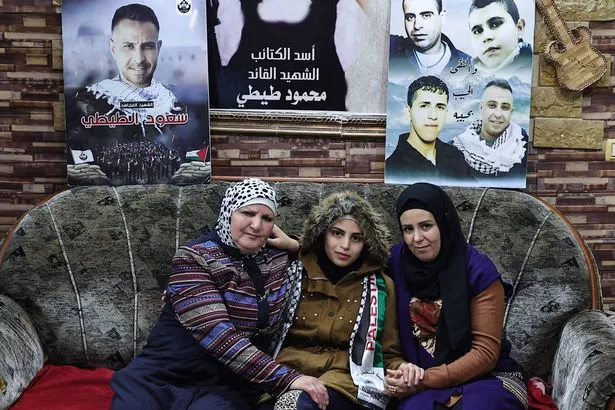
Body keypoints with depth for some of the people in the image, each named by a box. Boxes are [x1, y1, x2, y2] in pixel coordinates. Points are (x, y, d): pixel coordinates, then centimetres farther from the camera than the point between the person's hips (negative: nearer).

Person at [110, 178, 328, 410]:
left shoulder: (280, 258, 6)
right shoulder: (193, 259, -8)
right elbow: (218, 334, -21)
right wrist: (285, 378, -28)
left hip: (226, 386, 2)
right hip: (162, 376, -2)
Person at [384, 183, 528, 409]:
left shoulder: (479, 270, -13)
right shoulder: (395, 261, -5)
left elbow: (485, 353, -12)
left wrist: (426, 379, -19)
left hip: (488, 378, -1)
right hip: (422, 383, 1)